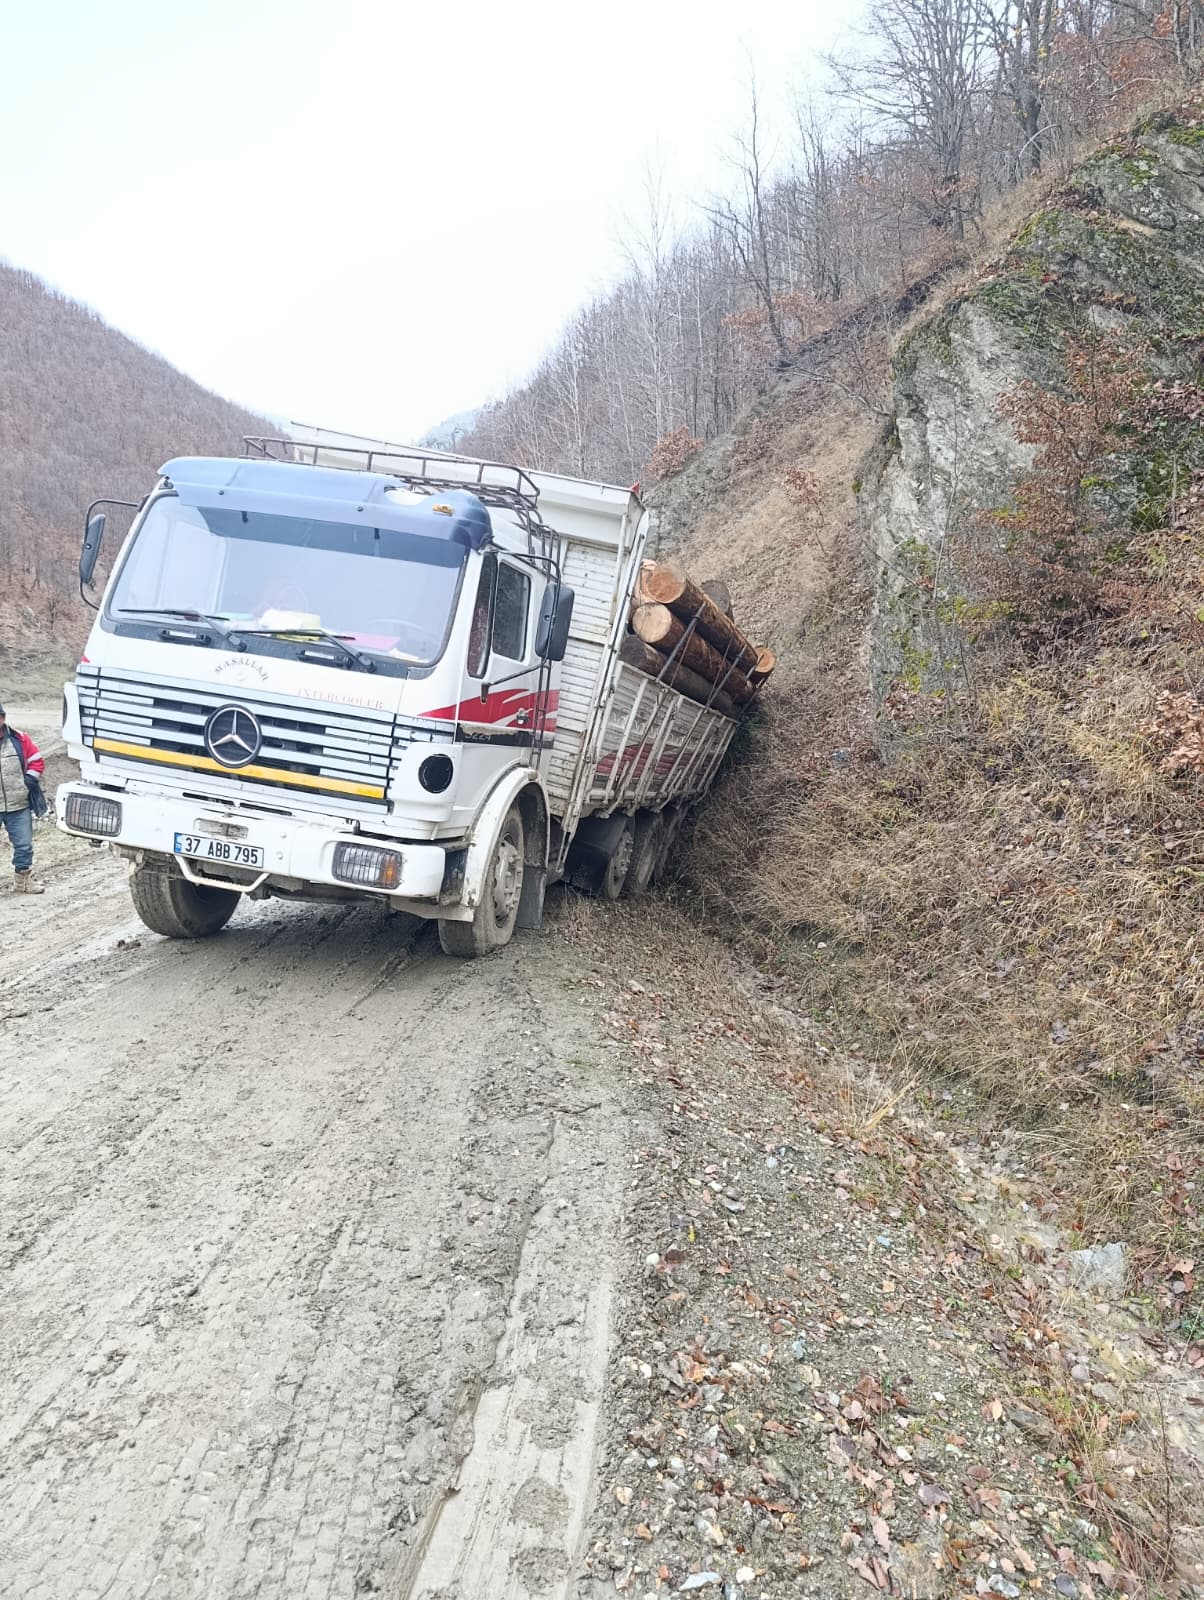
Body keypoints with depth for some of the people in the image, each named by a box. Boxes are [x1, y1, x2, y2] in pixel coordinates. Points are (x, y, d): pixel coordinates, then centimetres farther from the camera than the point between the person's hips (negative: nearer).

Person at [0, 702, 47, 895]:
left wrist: (30, 780, -4)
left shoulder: (19, 740, -1)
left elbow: (36, 761, 8)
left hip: (19, 806, 2)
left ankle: (23, 882, 26)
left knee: (24, 845, 10)